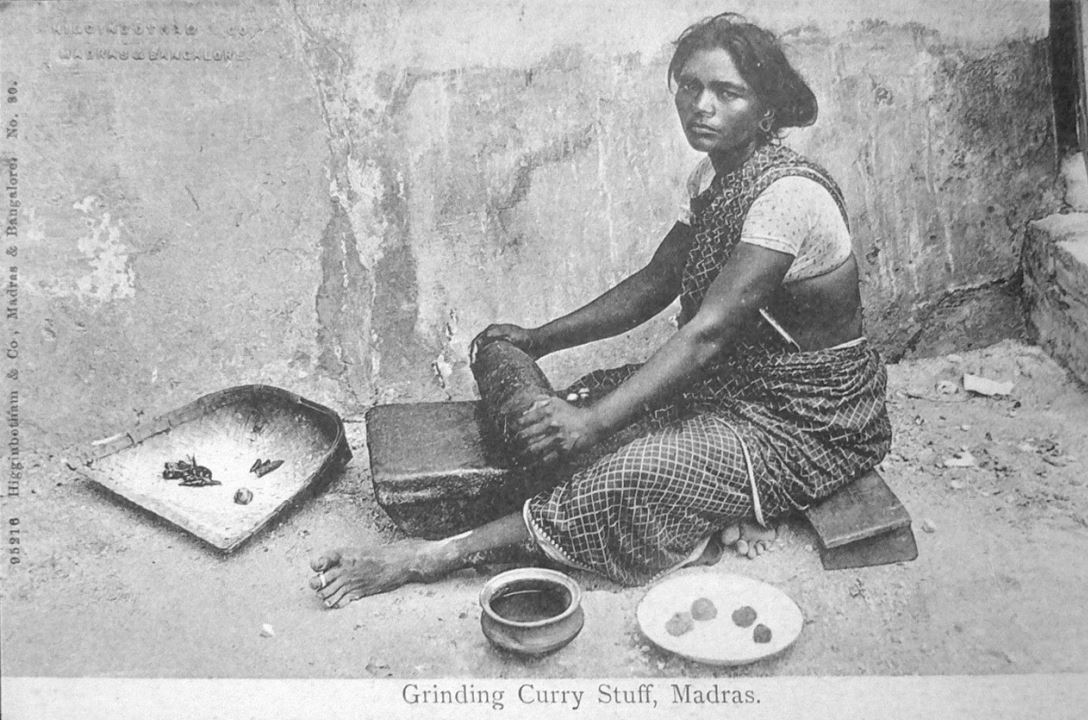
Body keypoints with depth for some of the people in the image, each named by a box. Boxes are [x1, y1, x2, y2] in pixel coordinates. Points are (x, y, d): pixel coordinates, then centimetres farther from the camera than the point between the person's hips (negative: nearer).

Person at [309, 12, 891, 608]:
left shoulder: (788, 194, -26)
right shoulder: (714, 177, 3)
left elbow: (708, 330, -32)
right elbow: (654, 284, 7)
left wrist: (597, 420, -37)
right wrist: (539, 339, -1)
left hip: (807, 423, -9)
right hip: (737, 382, 9)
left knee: (635, 472, -28)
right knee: (588, 399, -7)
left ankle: (437, 556, -20)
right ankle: (723, 508, -10)